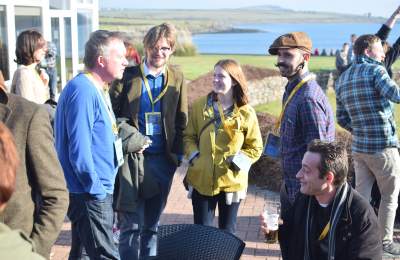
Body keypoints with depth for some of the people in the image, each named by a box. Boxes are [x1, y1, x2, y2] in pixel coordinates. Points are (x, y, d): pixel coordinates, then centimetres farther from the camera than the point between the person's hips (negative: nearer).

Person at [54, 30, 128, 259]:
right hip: (90, 194, -10)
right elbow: (79, 147, -24)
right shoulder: (83, 90, -19)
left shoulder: (98, 90, 12)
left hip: (99, 191, 10)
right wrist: (96, 189, -17)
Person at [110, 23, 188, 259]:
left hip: (163, 160, 3)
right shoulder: (128, 75, -4)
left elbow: (181, 121, 9)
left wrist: (178, 153, 2)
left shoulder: (177, 79, 6)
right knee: (131, 223, -1)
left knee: (152, 224, 14)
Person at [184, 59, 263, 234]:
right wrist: (193, 155, -6)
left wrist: (238, 161, -10)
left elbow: (255, 148, 3)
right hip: (202, 180, 1)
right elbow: (189, 136, 10)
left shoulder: (246, 113, -6)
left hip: (231, 181, -1)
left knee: (227, 233, 15)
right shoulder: (199, 106, -2)